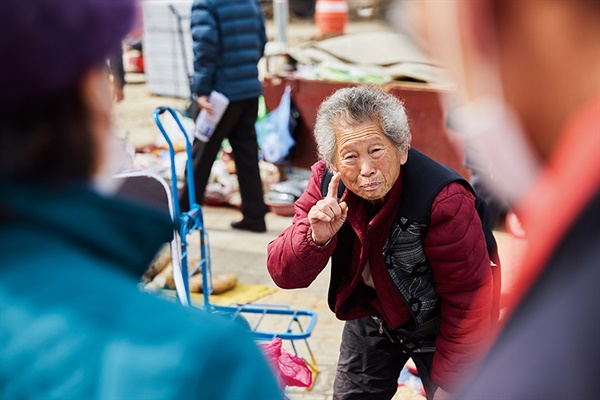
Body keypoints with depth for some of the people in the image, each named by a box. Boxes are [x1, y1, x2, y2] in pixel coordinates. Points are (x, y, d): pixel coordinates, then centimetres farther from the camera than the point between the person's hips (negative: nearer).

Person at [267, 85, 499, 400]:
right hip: (371, 314, 4)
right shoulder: (327, 180, -19)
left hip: (436, 325, -4)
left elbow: (470, 305, -24)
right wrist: (316, 237, -39)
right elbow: (284, 275, -18)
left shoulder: (445, 200, -33)